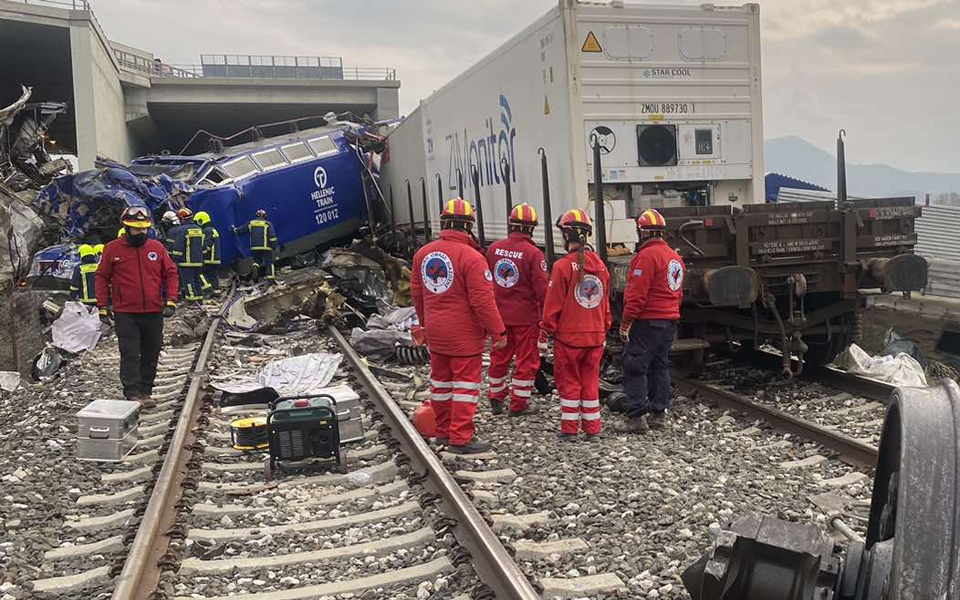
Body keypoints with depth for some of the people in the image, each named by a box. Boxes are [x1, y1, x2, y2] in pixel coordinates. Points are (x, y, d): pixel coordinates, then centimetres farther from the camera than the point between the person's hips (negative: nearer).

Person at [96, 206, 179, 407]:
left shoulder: (157, 248, 5)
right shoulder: (113, 249, 0)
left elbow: (171, 274, 7)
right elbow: (102, 278, 4)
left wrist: (171, 301, -3)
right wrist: (103, 307, 1)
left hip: (154, 313, 3)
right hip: (125, 314, -3)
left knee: (151, 354, 9)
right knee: (130, 355, -4)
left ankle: (145, 392, 19)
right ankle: (133, 394, -1)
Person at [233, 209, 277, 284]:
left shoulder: (250, 223, 10)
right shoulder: (268, 224, 0)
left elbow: (241, 229, 21)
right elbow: (272, 236, -9)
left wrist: (235, 229, 40)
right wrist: (274, 244, -3)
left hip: (254, 248, 3)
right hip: (266, 247, -3)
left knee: (257, 260, 22)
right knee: (269, 263, 4)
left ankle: (255, 267, -12)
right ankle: (270, 280, -3)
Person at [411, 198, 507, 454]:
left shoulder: (422, 253, 2)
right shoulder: (471, 257, -19)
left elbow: (417, 292, 11)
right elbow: (482, 301, -20)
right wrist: (498, 332, -11)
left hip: (435, 334, 7)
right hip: (464, 336, -7)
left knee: (440, 382, 17)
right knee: (465, 384, 3)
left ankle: (443, 432, 29)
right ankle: (461, 439, 7)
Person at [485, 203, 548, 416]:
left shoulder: (494, 248, -2)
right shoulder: (533, 253, -16)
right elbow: (542, 289, -16)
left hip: (498, 314, 5)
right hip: (525, 316, -5)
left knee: (499, 356, 18)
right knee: (526, 360, 8)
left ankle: (496, 398, 28)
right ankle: (519, 404, 13)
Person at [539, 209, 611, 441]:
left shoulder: (563, 266, -15)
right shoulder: (600, 265, 2)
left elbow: (553, 305, -12)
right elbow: (605, 303, 10)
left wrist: (544, 335, -3)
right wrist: (604, 331, 22)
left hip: (568, 337, -4)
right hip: (595, 336, 5)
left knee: (569, 382, 7)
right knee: (591, 381, 14)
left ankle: (569, 430, 12)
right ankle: (593, 429, 20)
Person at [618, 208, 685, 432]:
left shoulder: (647, 256, -15)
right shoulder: (675, 257, 15)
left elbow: (637, 294, -19)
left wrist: (626, 322, -14)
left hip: (648, 321, -9)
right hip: (670, 321, 9)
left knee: (635, 367, -4)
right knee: (660, 366, 14)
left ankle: (636, 417, -6)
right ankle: (658, 414, 18)